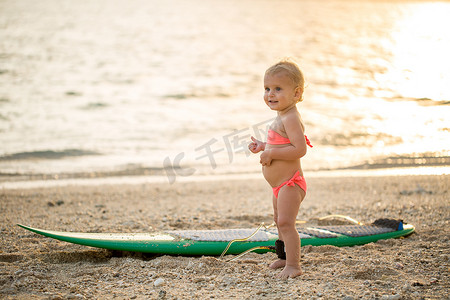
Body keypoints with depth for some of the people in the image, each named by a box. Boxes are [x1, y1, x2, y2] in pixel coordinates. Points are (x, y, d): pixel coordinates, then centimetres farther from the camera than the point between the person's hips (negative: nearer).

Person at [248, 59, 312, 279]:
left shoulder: (290, 118, -21)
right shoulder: (282, 117, 12)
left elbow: (299, 149, -31)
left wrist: (271, 154, -25)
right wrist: (263, 147, 11)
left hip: (290, 184, -11)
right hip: (280, 185, 11)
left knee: (285, 223, -14)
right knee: (280, 221, 24)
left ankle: (293, 265, -10)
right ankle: (285, 256, 40)